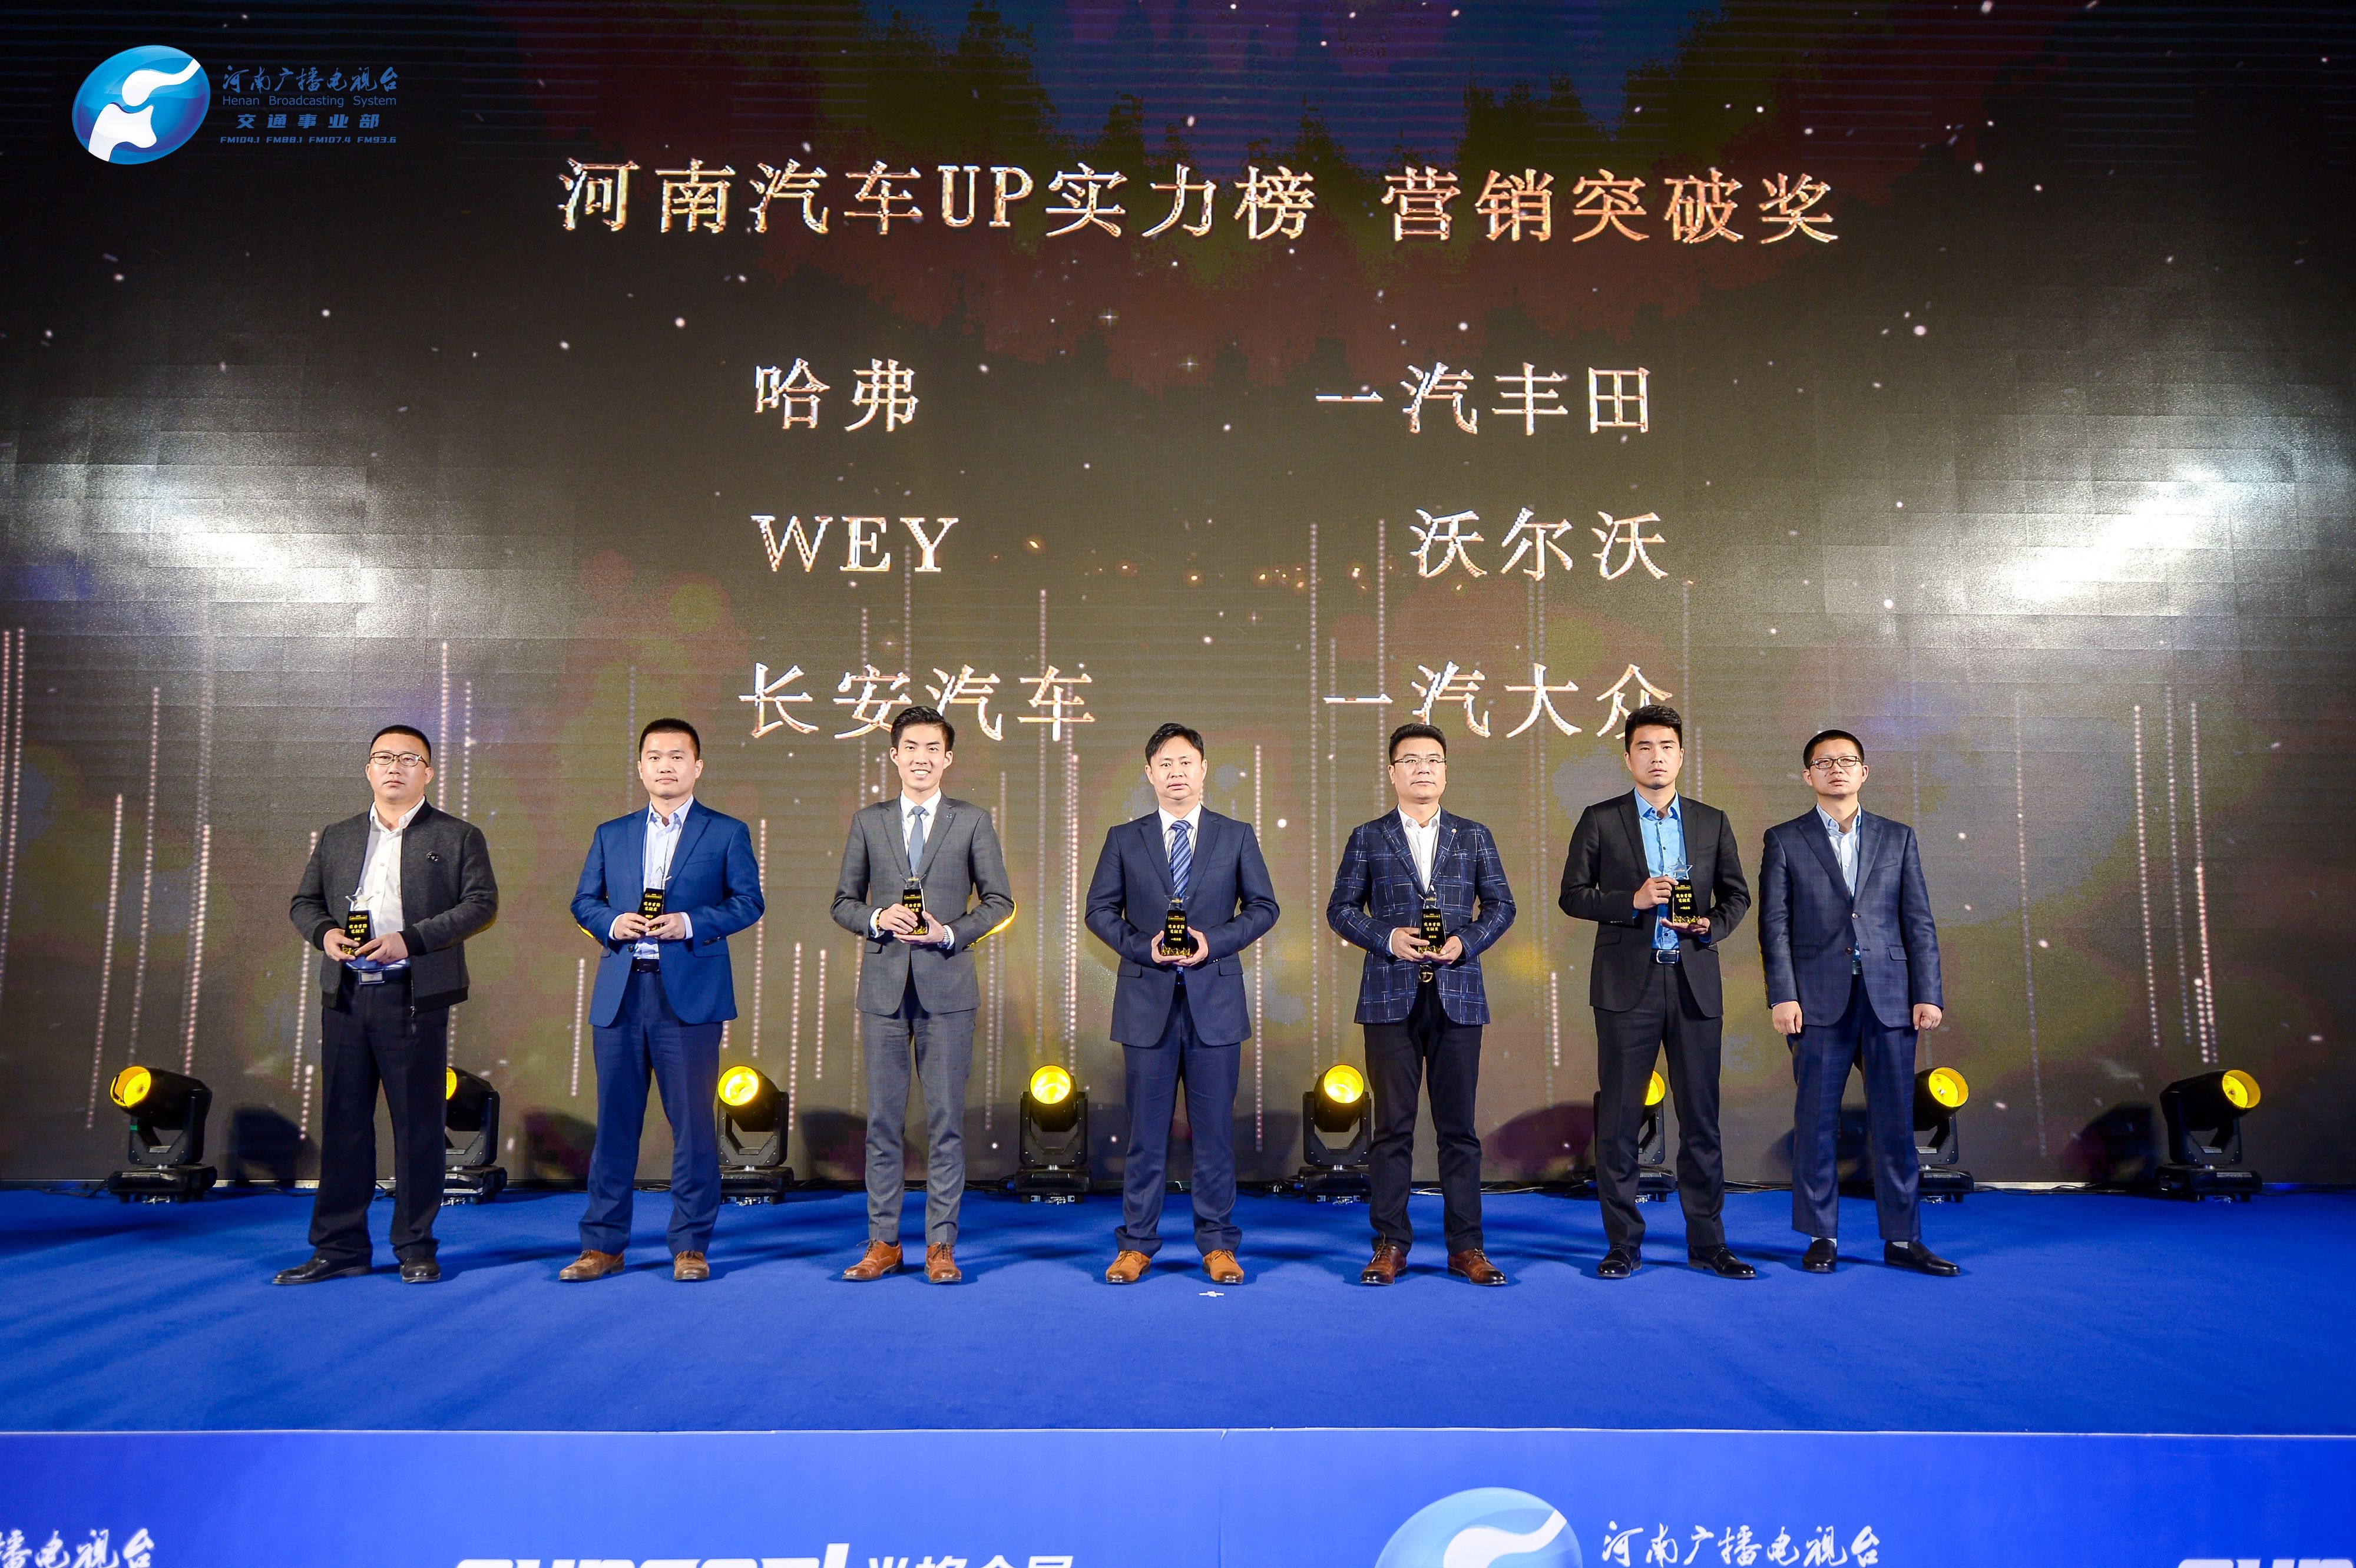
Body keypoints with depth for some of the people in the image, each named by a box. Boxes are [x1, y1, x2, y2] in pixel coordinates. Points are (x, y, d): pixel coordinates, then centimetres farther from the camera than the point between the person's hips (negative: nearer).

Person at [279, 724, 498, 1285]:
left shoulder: (458, 837, 5)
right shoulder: (336, 838, 18)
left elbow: (481, 903, -5)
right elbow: (303, 902, 19)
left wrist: (411, 940, -15)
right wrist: (325, 932, -4)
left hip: (416, 998, -4)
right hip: (345, 997, 4)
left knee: (418, 1124, 0)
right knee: (342, 1122, 7)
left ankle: (416, 1248, 10)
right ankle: (339, 1247, 15)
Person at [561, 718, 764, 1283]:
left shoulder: (726, 833, 6)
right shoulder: (611, 834, 16)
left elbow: (748, 901, 0)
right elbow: (583, 900, 15)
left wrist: (690, 924, -14)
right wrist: (612, 923, -6)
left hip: (690, 993, -3)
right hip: (620, 994, 3)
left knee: (693, 1121, 0)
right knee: (614, 1120, 6)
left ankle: (691, 1246, 10)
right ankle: (602, 1244, 16)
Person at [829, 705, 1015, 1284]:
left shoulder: (972, 822, 5)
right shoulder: (868, 822, 10)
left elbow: (999, 901, 5)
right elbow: (843, 901, 11)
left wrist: (950, 933, -11)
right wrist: (876, 919, -10)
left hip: (947, 985, -1)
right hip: (884, 986, 2)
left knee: (946, 1121, 1)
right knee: (882, 1120, 5)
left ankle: (941, 1245, 9)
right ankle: (883, 1243, 15)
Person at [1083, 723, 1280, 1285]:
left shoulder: (1237, 836, 7)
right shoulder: (1124, 839, 8)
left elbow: (1263, 907, 6)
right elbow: (1100, 910, 7)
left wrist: (1214, 941, -9)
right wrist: (1143, 946, -10)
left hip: (1215, 998, 0)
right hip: (1147, 1000, 0)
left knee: (1215, 1128, 4)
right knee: (1146, 1130, 5)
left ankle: (1217, 1245, 13)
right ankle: (1136, 1244, 14)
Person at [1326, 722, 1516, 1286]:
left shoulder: (1474, 836, 12)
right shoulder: (1368, 838, 9)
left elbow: (1501, 904, 10)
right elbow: (1341, 908, 6)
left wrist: (1466, 943, -7)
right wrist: (1387, 938, -10)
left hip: (1457, 996, 1)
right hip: (1391, 997, -1)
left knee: (1458, 1126, 3)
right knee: (1392, 1126, 2)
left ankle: (1466, 1246, 11)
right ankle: (1390, 1245, 10)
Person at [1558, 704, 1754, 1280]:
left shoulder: (1712, 822, 12)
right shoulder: (1600, 820, 4)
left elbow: (1736, 893, 15)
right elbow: (1573, 895, 1)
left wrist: (1712, 925, -5)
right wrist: (1633, 900, -13)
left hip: (1695, 984, 2)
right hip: (1626, 985, -2)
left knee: (1701, 1117, 5)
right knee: (1618, 1118, 1)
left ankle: (1707, 1242, 15)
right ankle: (1623, 1243, 11)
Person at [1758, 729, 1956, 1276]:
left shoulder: (1897, 837, 12)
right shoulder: (1785, 840, 6)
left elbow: (1919, 922, 8)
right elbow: (1774, 924, 0)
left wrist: (1927, 995, 0)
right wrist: (1782, 997, -8)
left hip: (1889, 998, 2)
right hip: (1819, 999, -1)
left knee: (1894, 1121, 5)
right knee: (1816, 1121, 3)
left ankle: (1902, 1238, 14)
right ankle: (1821, 1237, 12)